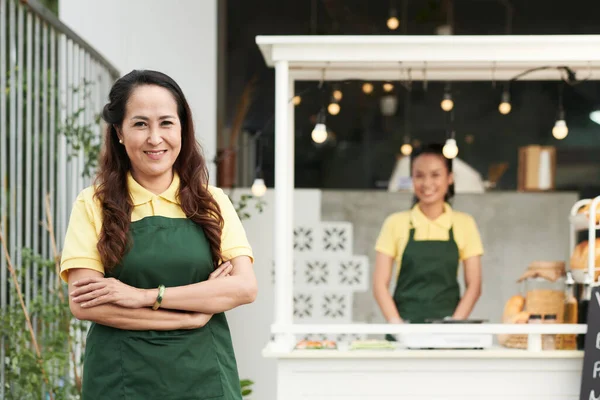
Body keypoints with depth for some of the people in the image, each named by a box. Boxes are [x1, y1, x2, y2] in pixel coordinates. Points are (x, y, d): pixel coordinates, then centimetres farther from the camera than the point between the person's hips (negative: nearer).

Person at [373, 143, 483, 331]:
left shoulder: (464, 224, 6)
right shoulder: (396, 223, 5)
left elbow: (473, 285, 5)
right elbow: (380, 284, 3)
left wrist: (454, 326, -8)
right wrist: (396, 323, -11)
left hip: (447, 328, 1)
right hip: (405, 327, -1)